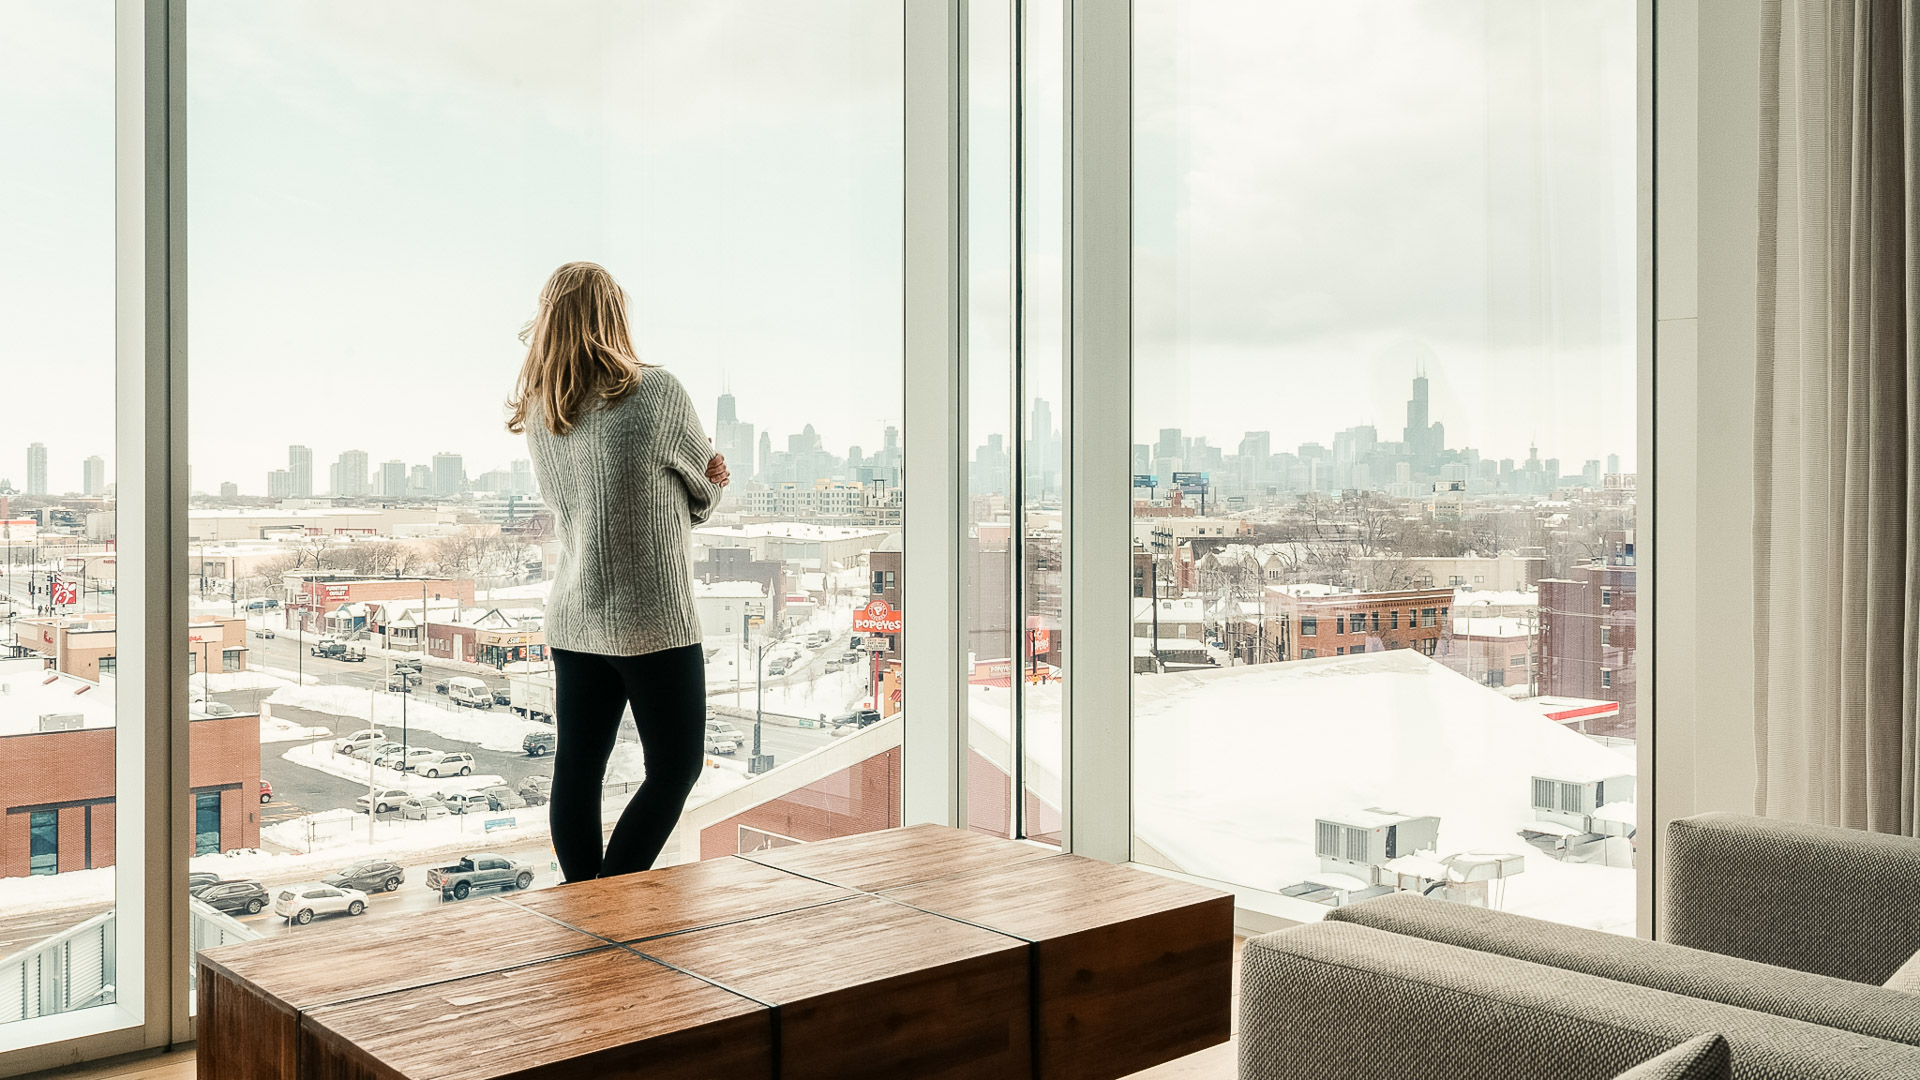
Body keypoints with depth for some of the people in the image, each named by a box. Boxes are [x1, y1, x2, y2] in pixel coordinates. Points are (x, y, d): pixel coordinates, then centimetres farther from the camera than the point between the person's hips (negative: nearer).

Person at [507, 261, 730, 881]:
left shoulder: (536, 414, 5)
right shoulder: (657, 392, -13)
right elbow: (703, 495, -2)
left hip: (573, 622, 6)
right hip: (655, 622, -6)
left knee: (577, 771, 11)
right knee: (675, 768, 7)